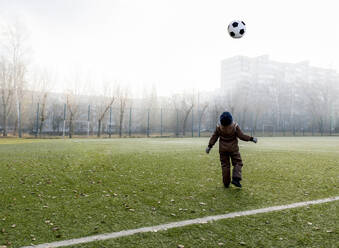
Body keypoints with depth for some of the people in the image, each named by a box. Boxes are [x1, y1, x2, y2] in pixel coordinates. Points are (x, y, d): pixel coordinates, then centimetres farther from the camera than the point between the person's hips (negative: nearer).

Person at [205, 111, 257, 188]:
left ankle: (226, 183, 13)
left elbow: (214, 137, -6)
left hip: (223, 149, 2)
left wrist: (209, 146, 3)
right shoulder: (235, 126, -18)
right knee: (238, 163, 9)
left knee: (225, 165, 10)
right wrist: (251, 139, -4)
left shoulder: (219, 127, -13)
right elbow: (241, 136, -14)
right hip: (233, 148, -2)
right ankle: (236, 179, -10)